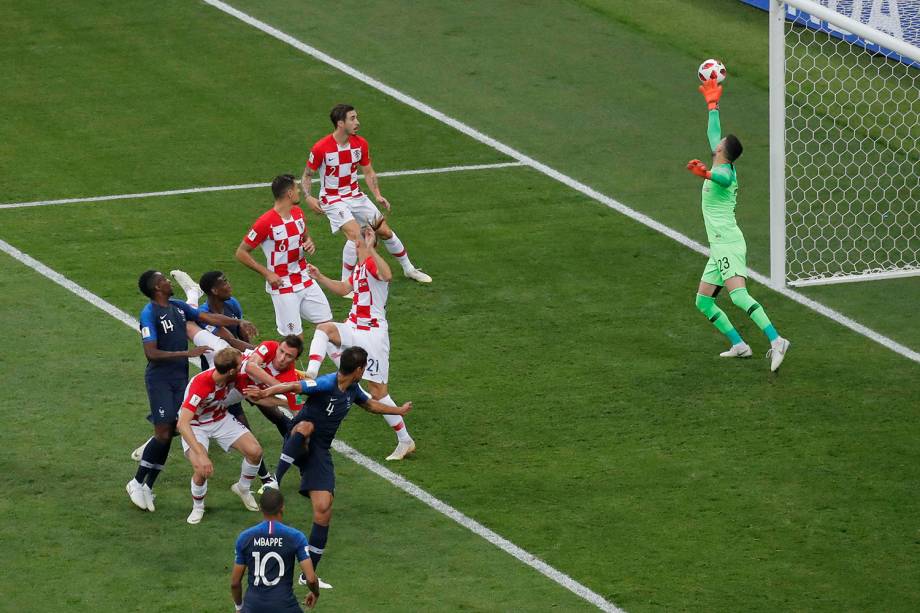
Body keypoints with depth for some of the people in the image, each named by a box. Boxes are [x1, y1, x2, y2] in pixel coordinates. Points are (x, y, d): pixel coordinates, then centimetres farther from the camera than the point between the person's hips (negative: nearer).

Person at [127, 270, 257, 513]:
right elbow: (151, 353, -22)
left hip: (181, 378, 7)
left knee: (169, 433, 4)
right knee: (163, 434, -12)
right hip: (160, 380, -7)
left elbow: (209, 317, 14)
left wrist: (239, 322, 2)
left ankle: (148, 487, 13)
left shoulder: (178, 306, 9)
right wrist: (188, 353, -24)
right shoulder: (149, 314, -15)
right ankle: (137, 483, 2)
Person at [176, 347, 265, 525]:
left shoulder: (235, 377, -20)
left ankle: (243, 488, 22)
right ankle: (197, 508, 5)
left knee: (255, 451, -10)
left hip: (221, 420, 6)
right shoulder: (200, 384, -39)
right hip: (195, 425, -5)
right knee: (202, 469, -27)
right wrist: (201, 455, -52)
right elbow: (182, 424, -44)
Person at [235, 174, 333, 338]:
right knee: (295, 338, -8)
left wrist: (310, 245, -1)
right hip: (282, 285, -7)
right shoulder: (266, 222, -17)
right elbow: (241, 253, -11)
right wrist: (267, 273, -17)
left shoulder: (298, 213, 5)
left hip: (305, 280, 7)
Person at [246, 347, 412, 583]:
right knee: (306, 426, -42)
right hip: (298, 446, -6)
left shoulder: (352, 390, 10)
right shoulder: (326, 384, -17)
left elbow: (370, 404, 34)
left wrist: (399, 411, 47)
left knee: (323, 509, -6)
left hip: (319, 452, 6)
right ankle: (275, 480, -44)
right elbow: (293, 386, -33)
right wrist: (266, 393, -51)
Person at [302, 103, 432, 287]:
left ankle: (409, 269, 30)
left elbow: (368, 172, 8)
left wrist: (378, 196, -5)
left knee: (385, 231, 8)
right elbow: (307, 175, -7)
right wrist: (308, 197, -24)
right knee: (355, 234, -26)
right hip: (333, 201, -5)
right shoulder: (321, 148, -19)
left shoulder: (360, 144, -4)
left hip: (355, 195, 5)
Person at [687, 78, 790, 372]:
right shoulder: (723, 169, 17)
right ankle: (738, 345, 8)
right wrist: (712, 104, 44)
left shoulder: (725, 172, -10)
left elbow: (722, 178, -39)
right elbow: (713, 133, 33)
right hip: (720, 247, 10)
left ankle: (776, 340, -36)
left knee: (738, 295, -25)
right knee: (703, 301, 11)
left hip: (727, 244, -10)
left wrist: (706, 174, -60)